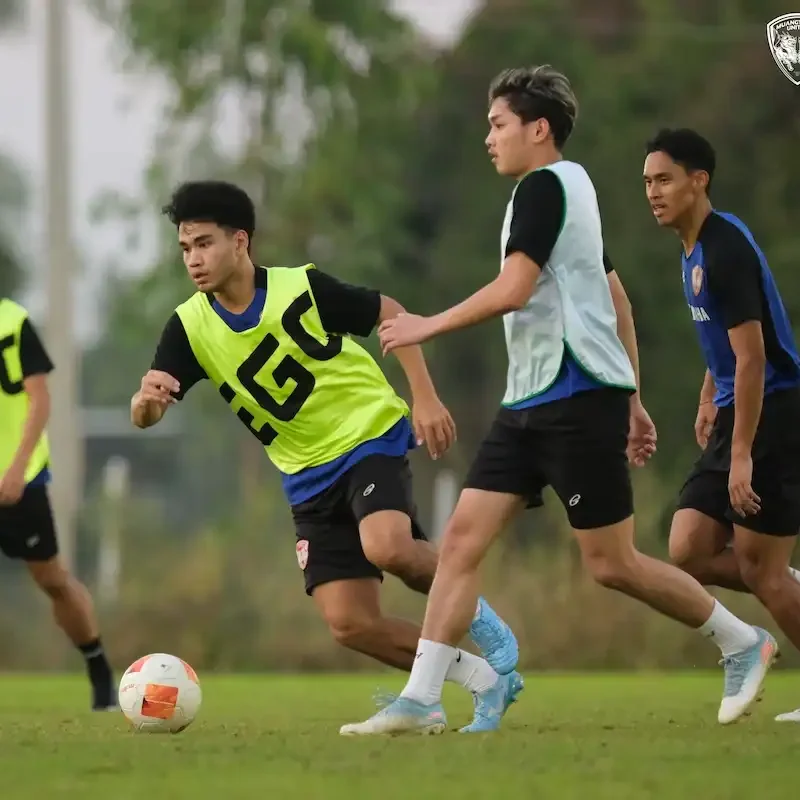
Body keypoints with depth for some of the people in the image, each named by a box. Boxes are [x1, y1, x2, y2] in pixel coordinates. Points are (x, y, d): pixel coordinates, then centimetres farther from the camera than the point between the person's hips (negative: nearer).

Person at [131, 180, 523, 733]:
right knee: (349, 623, -9)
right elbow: (144, 416, -12)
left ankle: (474, 614, -2)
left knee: (386, 547, -34)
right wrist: (147, 399, -37)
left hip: (371, 436, -4)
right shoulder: (190, 327, -6)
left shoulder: (301, 289, -15)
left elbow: (390, 314, -2)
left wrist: (425, 398, -10)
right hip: (309, 477, 4)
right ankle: (485, 679, 8)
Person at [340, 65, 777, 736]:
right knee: (462, 537, -1)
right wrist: (630, 396, 26)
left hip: (577, 398, -10)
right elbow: (612, 298, 23)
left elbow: (513, 289, -22)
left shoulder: (545, 185, -11)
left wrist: (430, 326, -12)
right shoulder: (573, 185, 19)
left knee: (610, 563, -3)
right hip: (532, 403, 10)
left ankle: (742, 644, 13)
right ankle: (421, 700, -5)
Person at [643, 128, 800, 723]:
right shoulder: (697, 248, 12)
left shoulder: (725, 249, -18)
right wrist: (711, 398, 27)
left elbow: (752, 356, -22)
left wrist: (742, 455, -23)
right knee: (690, 552, 2)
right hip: (736, 417, 9)